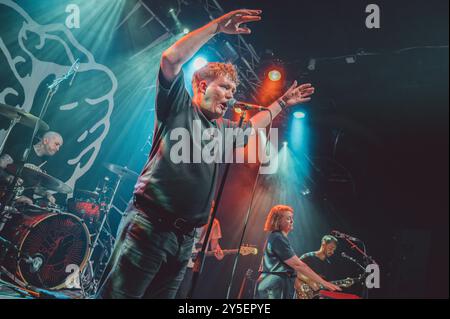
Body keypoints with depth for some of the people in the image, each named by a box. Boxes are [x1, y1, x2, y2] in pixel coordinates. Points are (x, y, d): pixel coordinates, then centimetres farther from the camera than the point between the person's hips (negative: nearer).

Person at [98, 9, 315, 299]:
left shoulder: (222, 129, 21)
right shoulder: (179, 107, 2)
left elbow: (252, 125, 42)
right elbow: (171, 58, -12)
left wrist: (282, 103, 42)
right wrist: (217, 27, -11)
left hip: (186, 237, 8)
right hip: (150, 226, -7)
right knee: (119, 293, -9)